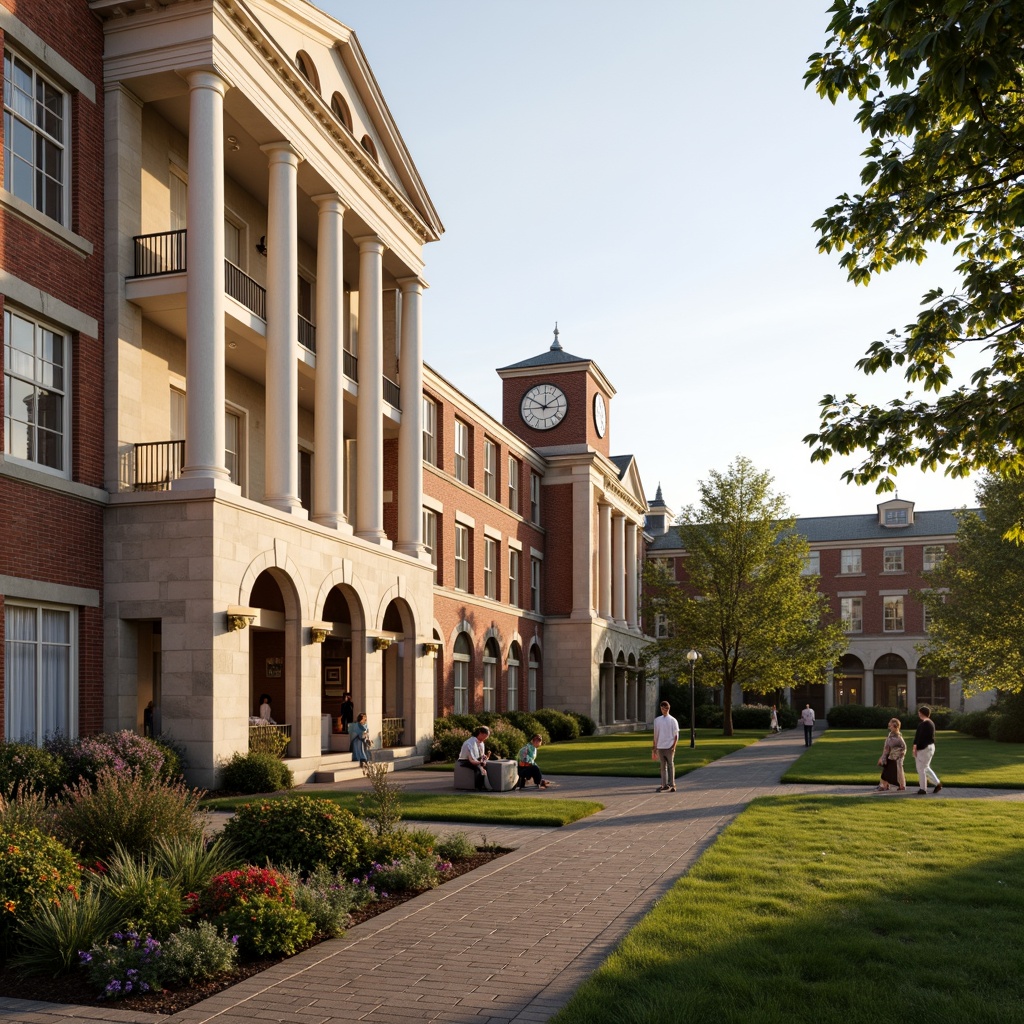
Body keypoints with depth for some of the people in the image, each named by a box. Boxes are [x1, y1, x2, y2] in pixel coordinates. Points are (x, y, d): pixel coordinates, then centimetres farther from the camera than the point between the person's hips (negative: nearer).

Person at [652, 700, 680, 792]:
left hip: (669, 747, -4)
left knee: (671, 766, -2)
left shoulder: (672, 720, -1)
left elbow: (676, 735, -2)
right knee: (663, 766, 7)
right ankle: (664, 785, 10)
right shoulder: (657, 720, 10)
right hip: (660, 747, 4)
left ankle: (672, 785, 1)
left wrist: (673, 746, -12)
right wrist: (654, 747, 12)